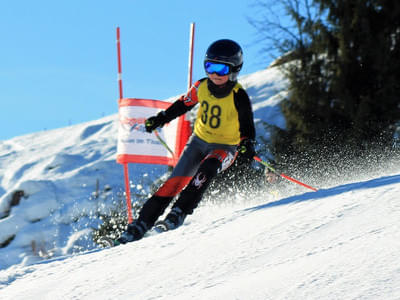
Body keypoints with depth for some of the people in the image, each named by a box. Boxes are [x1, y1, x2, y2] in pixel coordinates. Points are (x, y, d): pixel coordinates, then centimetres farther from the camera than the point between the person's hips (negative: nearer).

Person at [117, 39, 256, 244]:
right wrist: (161, 119, 14)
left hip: (225, 148, -3)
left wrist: (247, 145, -38)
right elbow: (184, 104, 11)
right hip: (199, 140, 4)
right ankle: (142, 223, -6)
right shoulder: (202, 86, -7)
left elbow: (247, 128, -17)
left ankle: (180, 212, -31)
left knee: (206, 169, -35)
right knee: (176, 181, -8)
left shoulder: (239, 97, -19)